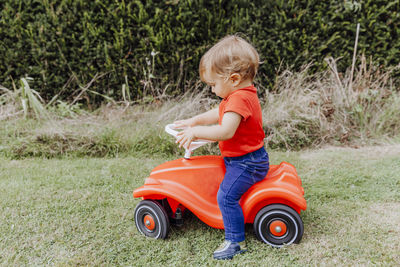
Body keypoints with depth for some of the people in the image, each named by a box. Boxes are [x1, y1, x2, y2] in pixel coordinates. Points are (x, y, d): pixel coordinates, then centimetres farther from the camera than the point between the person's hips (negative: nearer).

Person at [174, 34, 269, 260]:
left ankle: (236, 242, -2)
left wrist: (195, 132, -27)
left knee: (226, 195, -16)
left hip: (247, 162, -11)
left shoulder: (239, 99, -27)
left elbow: (226, 131, -36)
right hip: (246, 158, 11)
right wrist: (194, 121, 14)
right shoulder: (243, 93, 7)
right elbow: (218, 113, 19)